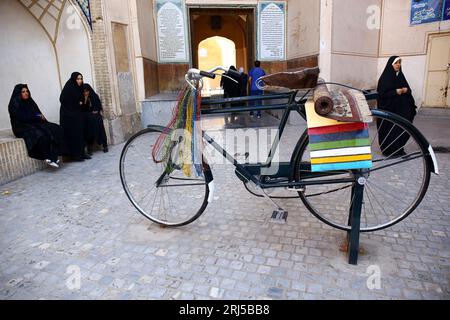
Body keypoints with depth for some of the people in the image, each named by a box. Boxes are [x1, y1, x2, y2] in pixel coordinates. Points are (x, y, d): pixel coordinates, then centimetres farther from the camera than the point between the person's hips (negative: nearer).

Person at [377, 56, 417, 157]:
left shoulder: (400, 75, 11)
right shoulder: (385, 77, -8)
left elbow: (407, 88, 17)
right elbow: (382, 93, -14)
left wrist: (406, 90, -5)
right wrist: (396, 92, -19)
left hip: (400, 108, 6)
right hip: (388, 109, -6)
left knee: (401, 128, 7)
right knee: (389, 129, -1)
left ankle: (398, 150, 18)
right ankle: (389, 151, 11)